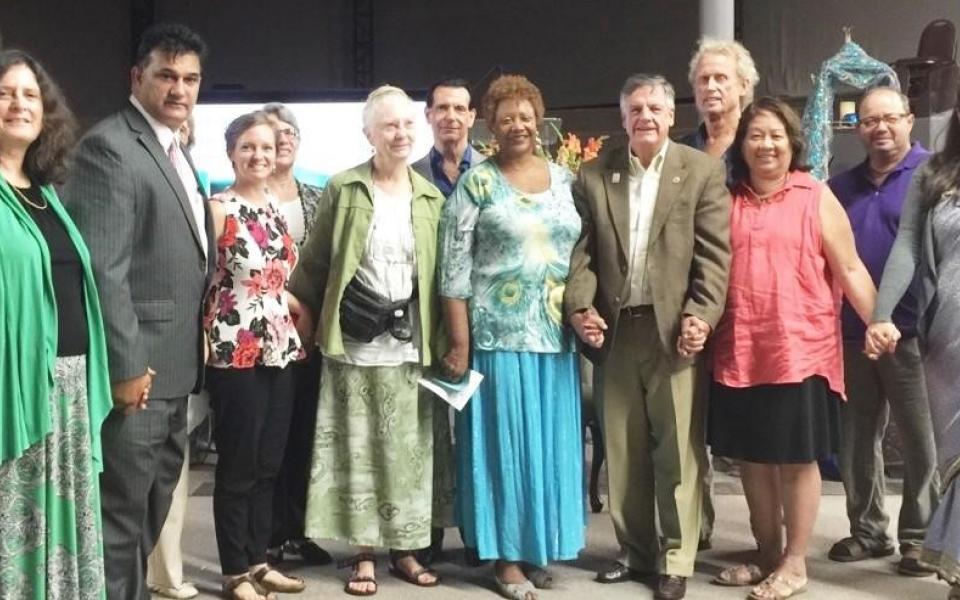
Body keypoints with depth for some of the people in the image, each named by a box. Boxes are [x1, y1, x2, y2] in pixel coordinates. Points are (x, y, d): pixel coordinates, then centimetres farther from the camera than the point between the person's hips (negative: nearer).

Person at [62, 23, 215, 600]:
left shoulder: (177, 151, 15)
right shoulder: (109, 147, -14)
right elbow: (102, 268, -20)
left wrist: (194, 346, 13)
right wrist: (126, 365, -21)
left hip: (175, 364, 9)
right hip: (137, 365, -9)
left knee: (152, 505, 19)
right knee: (122, 509, 0)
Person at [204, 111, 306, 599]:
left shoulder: (277, 206, 11)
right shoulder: (218, 208, -10)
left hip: (278, 348, 7)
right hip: (236, 353, -7)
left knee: (269, 463, 13)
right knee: (238, 466, 2)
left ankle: (258, 559, 25)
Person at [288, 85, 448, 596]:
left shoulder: (431, 197, 7)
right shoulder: (342, 189, -1)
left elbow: (442, 272, 8)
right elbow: (315, 262, 2)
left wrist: (440, 337, 3)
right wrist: (305, 317, -1)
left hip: (410, 344, 3)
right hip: (355, 343, -2)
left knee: (408, 450, 8)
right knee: (357, 449, 3)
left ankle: (405, 549, 20)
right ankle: (364, 555, 13)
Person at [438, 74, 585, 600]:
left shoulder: (564, 179, 10)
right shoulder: (476, 183, -3)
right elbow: (453, 269, -7)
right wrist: (459, 343, -11)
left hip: (557, 336, 4)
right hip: (498, 335, -4)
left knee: (550, 442, 10)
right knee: (504, 441, 2)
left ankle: (540, 544, 24)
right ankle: (507, 555, 13)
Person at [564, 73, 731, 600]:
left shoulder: (703, 170, 1)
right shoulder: (593, 176, 9)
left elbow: (714, 253, -5)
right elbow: (581, 251, 6)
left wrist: (700, 316, -16)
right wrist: (580, 306, -9)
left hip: (674, 330, -3)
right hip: (614, 330, 3)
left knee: (678, 449, 1)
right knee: (623, 449, 11)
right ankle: (634, 551, 25)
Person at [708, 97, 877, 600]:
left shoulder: (816, 197, 0)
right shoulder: (728, 200, 8)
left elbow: (849, 270, -2)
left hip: (799, 349, -3)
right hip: (739, 351, 4)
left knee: (797, 457, 4)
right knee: (752, 456, 11)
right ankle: (767, 555, 27)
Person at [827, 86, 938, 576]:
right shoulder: (841, 187, 13)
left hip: (911, 334, -5)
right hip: (852, 335, 5)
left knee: (921, 442, 4)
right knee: (855, 441, 11)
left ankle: (920, 537, 16)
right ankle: (867, 530, 24)